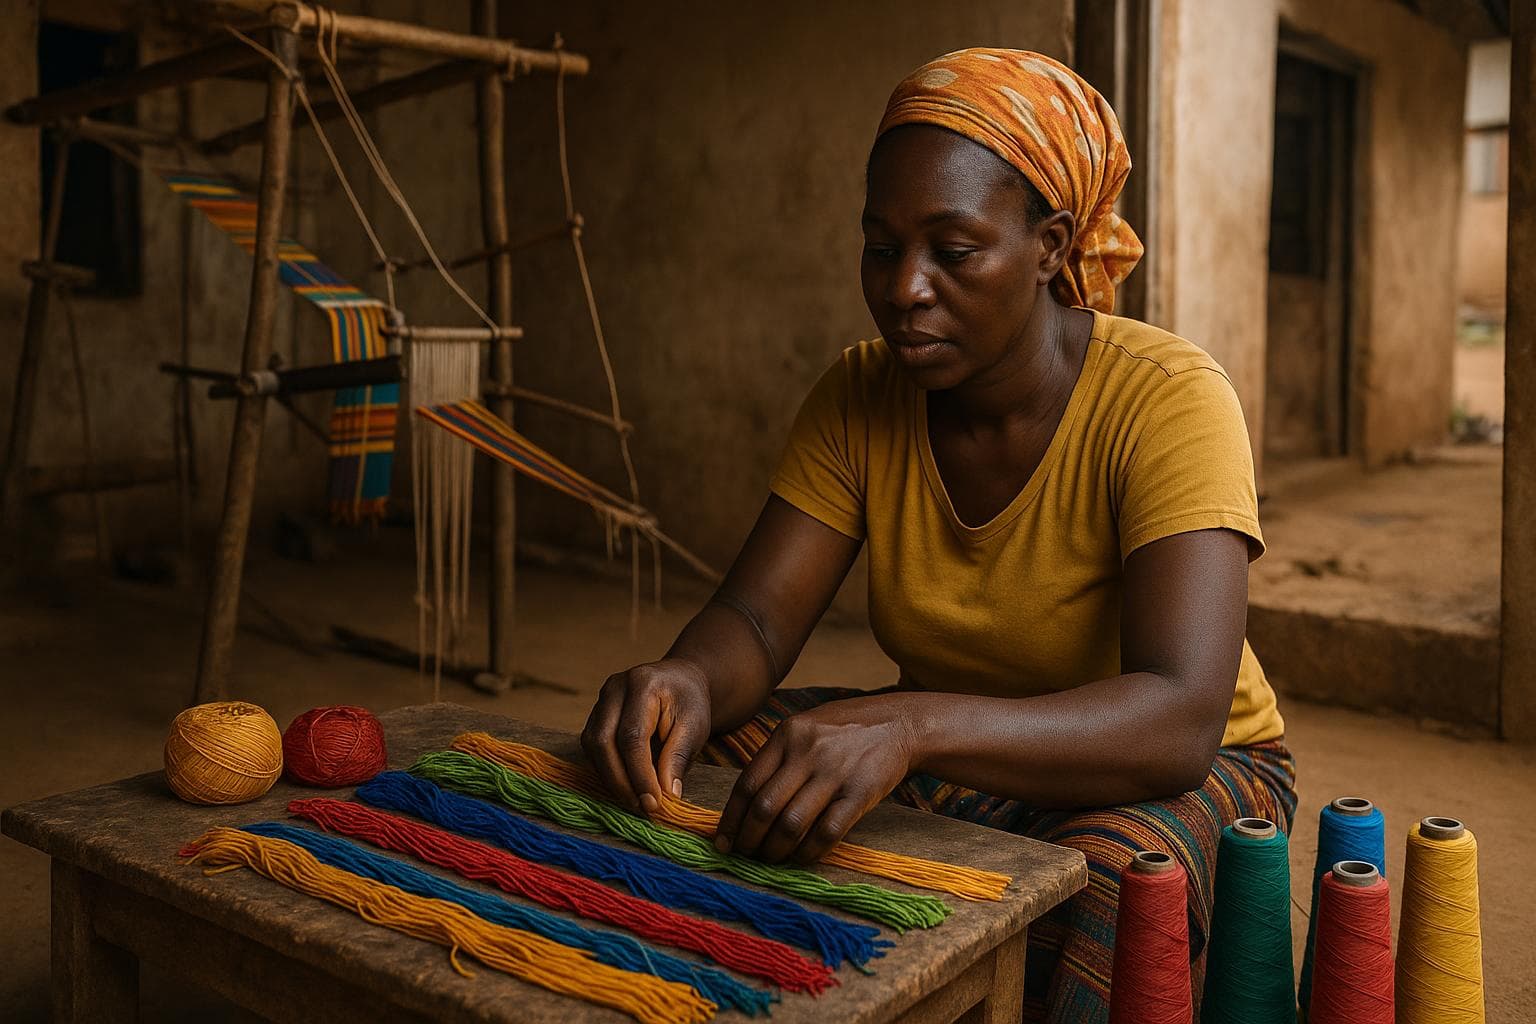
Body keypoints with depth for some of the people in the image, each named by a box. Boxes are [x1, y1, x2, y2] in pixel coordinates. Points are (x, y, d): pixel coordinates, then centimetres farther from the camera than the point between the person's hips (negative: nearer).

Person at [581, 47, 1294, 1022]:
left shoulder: (1166, 401, -23)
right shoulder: (861, 395, -6)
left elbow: (1177, 719, -34)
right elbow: (756, 620, -11)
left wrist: (908, 726, -50)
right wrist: (690, 680, -36)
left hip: (1178, 773, -3)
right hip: (950, 756, 4)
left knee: (1100, 891, -38)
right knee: (691, 772, -18)